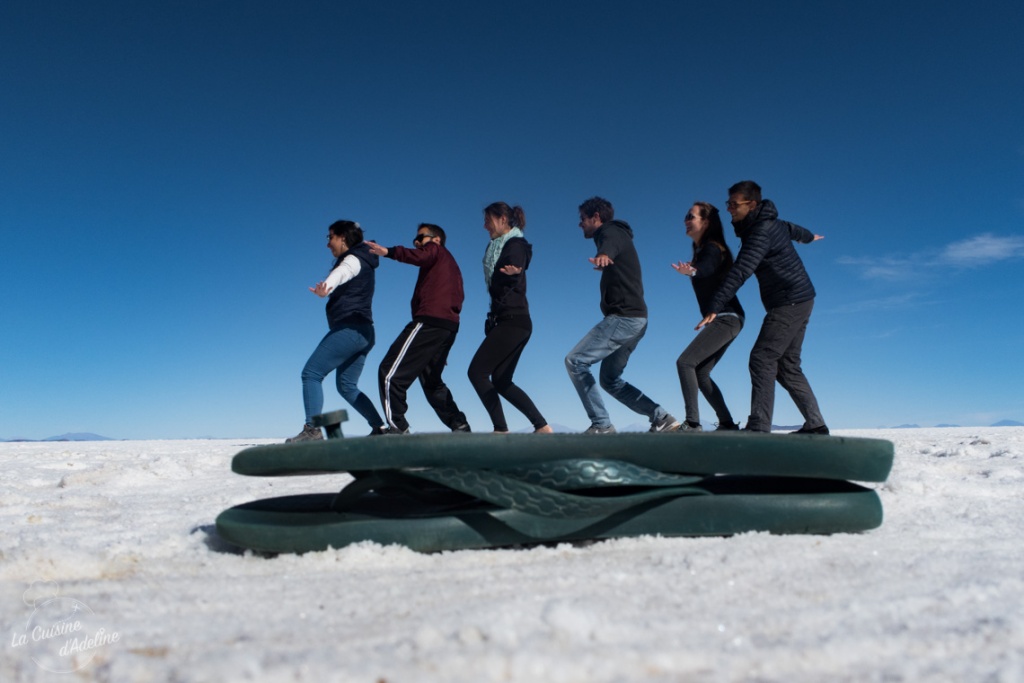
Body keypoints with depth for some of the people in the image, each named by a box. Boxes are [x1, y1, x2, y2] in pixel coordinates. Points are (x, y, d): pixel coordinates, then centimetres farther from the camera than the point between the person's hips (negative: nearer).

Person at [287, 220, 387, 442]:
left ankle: (312, 429, -20)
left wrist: (325, 288, -52)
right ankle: (380, 428, 7)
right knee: (347, 386, 13)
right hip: (363, 332, 10)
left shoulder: (353, 259, -6)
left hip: (349, 328, -10)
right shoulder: (361, 263, 22)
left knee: (311, 373, -11)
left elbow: (340, 273, -32)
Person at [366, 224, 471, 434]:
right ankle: (459, 426, 17)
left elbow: (421, 256, -19)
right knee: (432, 381, 21)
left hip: (430, 321, -10)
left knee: (390, 373, -11)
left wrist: (388, 251, -34)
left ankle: (397, 428, -17)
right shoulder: (450, 264, 32)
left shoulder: (436, 250, 7)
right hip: (449, 325, 10)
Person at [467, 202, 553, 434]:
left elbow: (507, 282, -26)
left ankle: (501, 430, -12)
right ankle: (542, 426, 9)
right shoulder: (501, 247, 20)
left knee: (477, 371, -12)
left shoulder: (515, 245, -9)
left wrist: (512, 273, -47)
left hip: (513, 321, -10)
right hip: (508, 321, 10)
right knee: (500, 381, 8)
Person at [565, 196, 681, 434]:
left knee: (574, 361, -12)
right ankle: (661, 418, 11)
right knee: (610, 380, 15)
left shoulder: (611, 232, -6)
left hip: (624, 317, -10)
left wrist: (602, 255, -54)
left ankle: (601, 425, -13)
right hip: (633, 318, 10)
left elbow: (609, 246, -32)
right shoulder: (617, 236, 24)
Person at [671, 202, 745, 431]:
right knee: (700, 372, 7)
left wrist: (691, 272, -52)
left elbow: (705, 270, -34)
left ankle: (692, 423, -19)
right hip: (722, 320, 9)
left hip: (726, 318, -9)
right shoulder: (701, 250, 14)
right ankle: (727, 424, 11)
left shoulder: (712, 248, -12)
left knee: (685, 361, -18)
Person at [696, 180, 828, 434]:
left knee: (762, 358, -16)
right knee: (787, 366, 11)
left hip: (790, 302, -10)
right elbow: (792, 229, 35)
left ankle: (759, 427, -21)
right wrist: (809, 237, 59)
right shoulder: (772, 223, 12)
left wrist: (715, 307, -38)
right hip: (799, 301, 10)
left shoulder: (761, 231, -18)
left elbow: (740, 272, -30)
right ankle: (815, 424, 14)